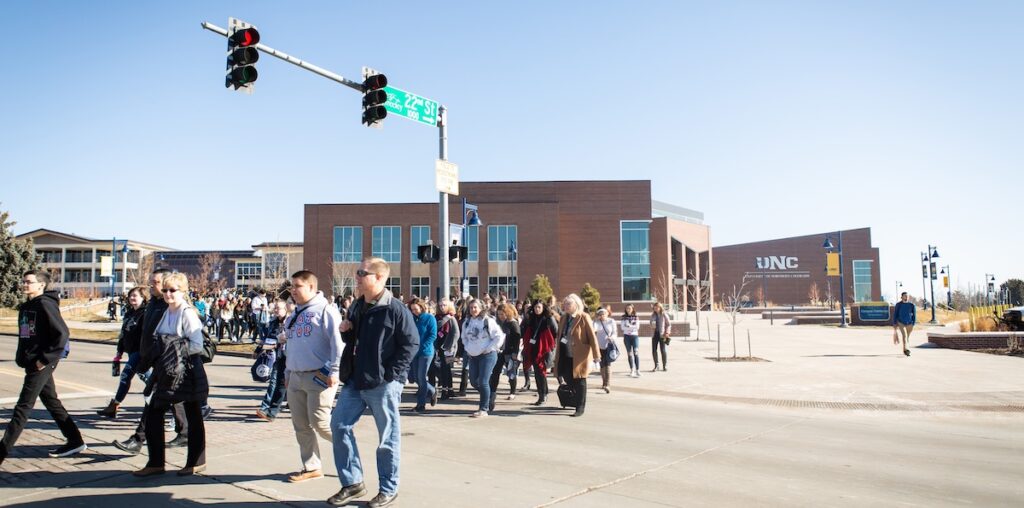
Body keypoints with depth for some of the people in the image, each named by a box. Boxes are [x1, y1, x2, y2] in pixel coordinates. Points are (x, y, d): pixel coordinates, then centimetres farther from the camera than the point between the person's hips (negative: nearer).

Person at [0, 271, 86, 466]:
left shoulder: (45, 304, -14)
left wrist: (46, 359, -19)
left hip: (41, 364, -9)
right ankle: (75, 442, 21)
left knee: (23, 407, -4)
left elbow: (62, 334, -20)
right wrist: (21, 356, 10)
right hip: (31, 362, 9)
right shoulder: (26, 306, 13)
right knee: (52, 403, 13)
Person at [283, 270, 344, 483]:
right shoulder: (295, 314, 17)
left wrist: (334, 372, -19)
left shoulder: (325, 310, -9)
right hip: (296, 377, 8)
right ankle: (311, 467, 19)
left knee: (319, 422, -8)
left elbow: (337, 342, -16)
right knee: (300, 425, 8)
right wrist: (288, 372, 20)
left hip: (319, 376, -8)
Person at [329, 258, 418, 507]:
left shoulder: (396, 309, -14)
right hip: (355, 380, 8)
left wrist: (390, 373, -17)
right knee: (339, 425, 6)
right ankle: (352, 483, 19)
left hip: (383, 384, -8)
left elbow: (411, 343, -14)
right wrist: (345, 331, 1)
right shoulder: (356, 307, 11)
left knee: (388, 437, 4)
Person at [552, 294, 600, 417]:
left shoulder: (584, 317, -11)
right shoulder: (563, 318, 10)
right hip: (565, 354, 6)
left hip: (579, 354, -6)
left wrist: (596, 354, -14)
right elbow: (559, 335, 15)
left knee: (579, 380, 1)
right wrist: (558, 354, 15)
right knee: (567, 377, 10)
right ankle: (578, 398, 35)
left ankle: (580, 408, 12)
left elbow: (592, 336, -12)